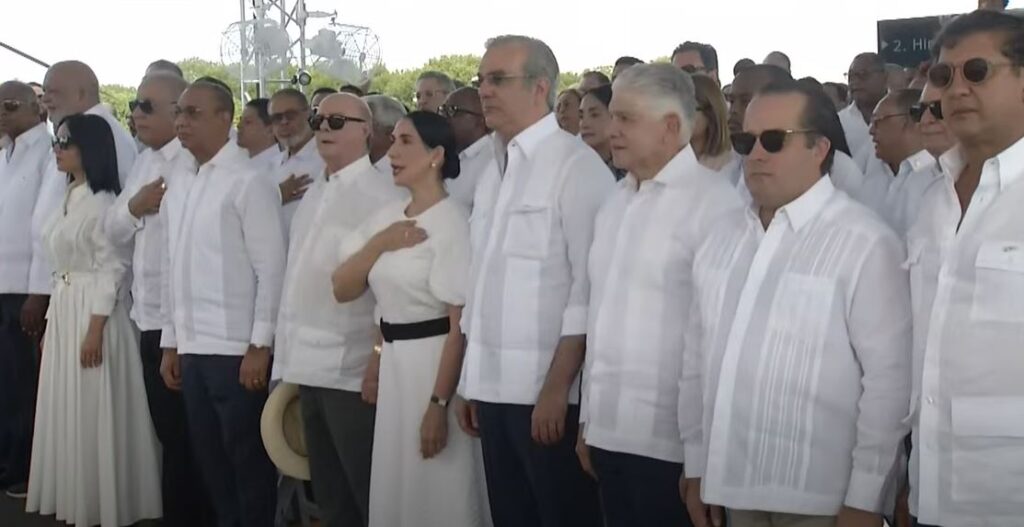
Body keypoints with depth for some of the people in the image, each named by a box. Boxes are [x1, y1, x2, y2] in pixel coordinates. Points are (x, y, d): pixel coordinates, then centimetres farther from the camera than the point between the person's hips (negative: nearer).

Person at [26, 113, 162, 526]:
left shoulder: (102, 202, -12)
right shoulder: (68, 200, 14)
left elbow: (112, 268, -16)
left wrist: (95, 329, -20)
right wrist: (51, 323, 15)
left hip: (93, 311, -9)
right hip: (62, 311, 9)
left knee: (94, 414, -3)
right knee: (66, 411, 12)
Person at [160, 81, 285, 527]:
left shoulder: (248, 181, -8)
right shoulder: (179, 187, 12)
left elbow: (272, 267, -11)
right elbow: (173, 268, 15)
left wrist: (261, 346, -14)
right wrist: (171, 341, 14)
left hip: (236, 349, -6)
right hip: (192, 348, 7)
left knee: (248, 460, 2)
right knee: (209, 458, 13)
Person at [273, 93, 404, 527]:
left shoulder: (379, 194, -11)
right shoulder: (315, 192, 14)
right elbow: (302, 272, 15)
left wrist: (380, 361, -20)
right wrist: (290, 356, 12)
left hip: (352, 369, -8)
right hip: (310, 365, 8)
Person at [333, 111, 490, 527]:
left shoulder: (452, 222, -14)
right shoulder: (386, 216, 8)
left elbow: (461, 324, -16)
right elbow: (343, 289, 3)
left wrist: (439, 403, -19)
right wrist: (378, 243, -13)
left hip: (435, 362, -7)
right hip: (393, 362, 7)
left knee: (437, 492, 4)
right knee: (396, 484, 16)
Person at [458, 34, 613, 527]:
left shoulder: (577, 165, -10)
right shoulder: (493, 172, 14)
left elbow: (590, 286, -14)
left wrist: (556, 385, -17)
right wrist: (471, 382, 13)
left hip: (548, 391, -7)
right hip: (495, 388, 7)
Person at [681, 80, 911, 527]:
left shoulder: (865, 242, -11)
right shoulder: (723, 236, 9)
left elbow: (888, 378, -13)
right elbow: (698, 356, 10)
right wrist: (696, 465, 10)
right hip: (736, 488, 6)